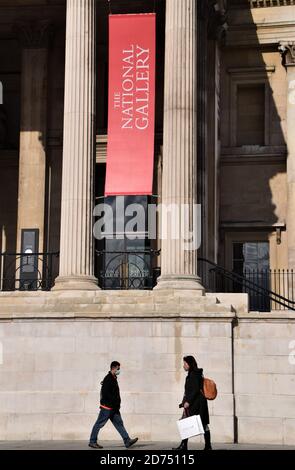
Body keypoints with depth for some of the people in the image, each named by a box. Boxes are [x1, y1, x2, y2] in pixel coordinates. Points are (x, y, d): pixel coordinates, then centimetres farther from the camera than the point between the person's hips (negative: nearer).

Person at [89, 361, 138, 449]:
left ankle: (127, 441, 2)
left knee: (119, 423, 5)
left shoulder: (113, 378, 15)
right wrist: (115, 403, -20)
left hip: (113, 408, 10)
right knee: (99, 424, 0)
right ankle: (92, 442, 8)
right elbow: (106, 393, -22)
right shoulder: (108, 379, -15)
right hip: (107, 406, -10)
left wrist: (117, 404, 14)